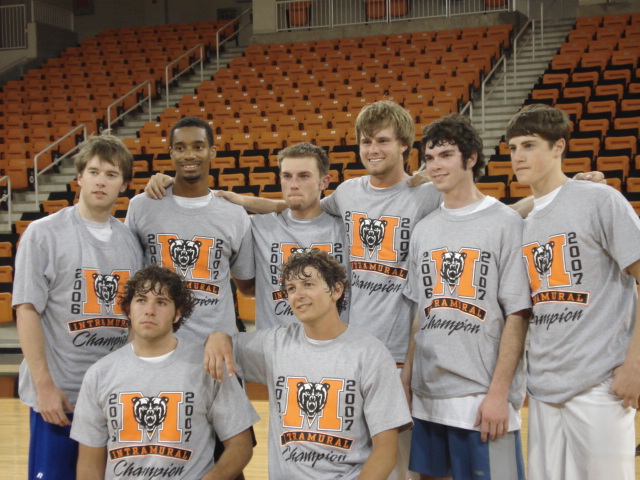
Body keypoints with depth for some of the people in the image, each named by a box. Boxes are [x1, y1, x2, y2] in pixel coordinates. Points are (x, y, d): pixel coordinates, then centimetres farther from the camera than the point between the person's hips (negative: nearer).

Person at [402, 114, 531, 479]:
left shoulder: (506, 223, -6)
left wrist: (499, 392, -13)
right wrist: (406, 379, 9)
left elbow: (517, 315, -9)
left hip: (483, 397, -5)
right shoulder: (424, 230, 11)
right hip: (428, 395, 6)